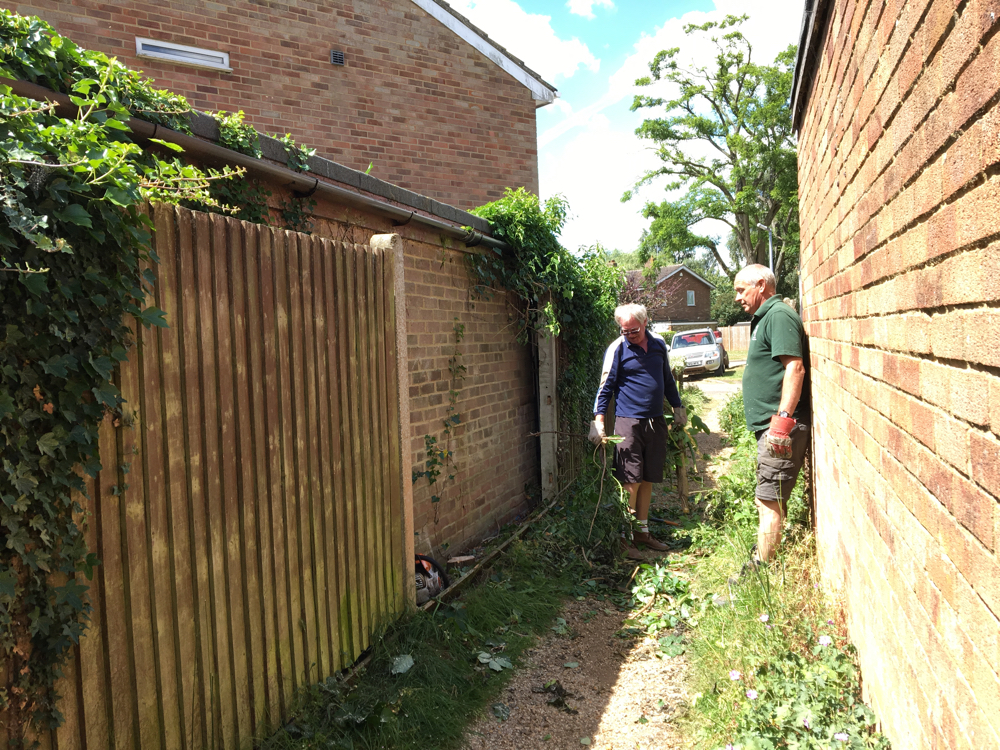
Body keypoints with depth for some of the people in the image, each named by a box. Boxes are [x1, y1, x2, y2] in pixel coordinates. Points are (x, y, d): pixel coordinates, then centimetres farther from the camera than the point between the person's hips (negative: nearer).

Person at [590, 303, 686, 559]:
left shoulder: (659, 344, 9)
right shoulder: (616, 349, -6)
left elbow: (668, 380, 21)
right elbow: (605, 387, -6)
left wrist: (678, 407, 25)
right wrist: (598, 422, -12)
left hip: (656, 422, 5)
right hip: (628, 421, -5)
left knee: (648, 480, 11)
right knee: (631, 481, -7)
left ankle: (642, 531, 23)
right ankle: (625, 536, 2)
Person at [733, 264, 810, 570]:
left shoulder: (779, 316, -12)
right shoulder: (764, 318, 21)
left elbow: (795, 367, -23)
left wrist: (782, 418, -28)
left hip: (780, 428, -11)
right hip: (771, 428, 11)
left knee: (768, 502, -6)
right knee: (768, 501, 16)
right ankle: (762, 562, 26)